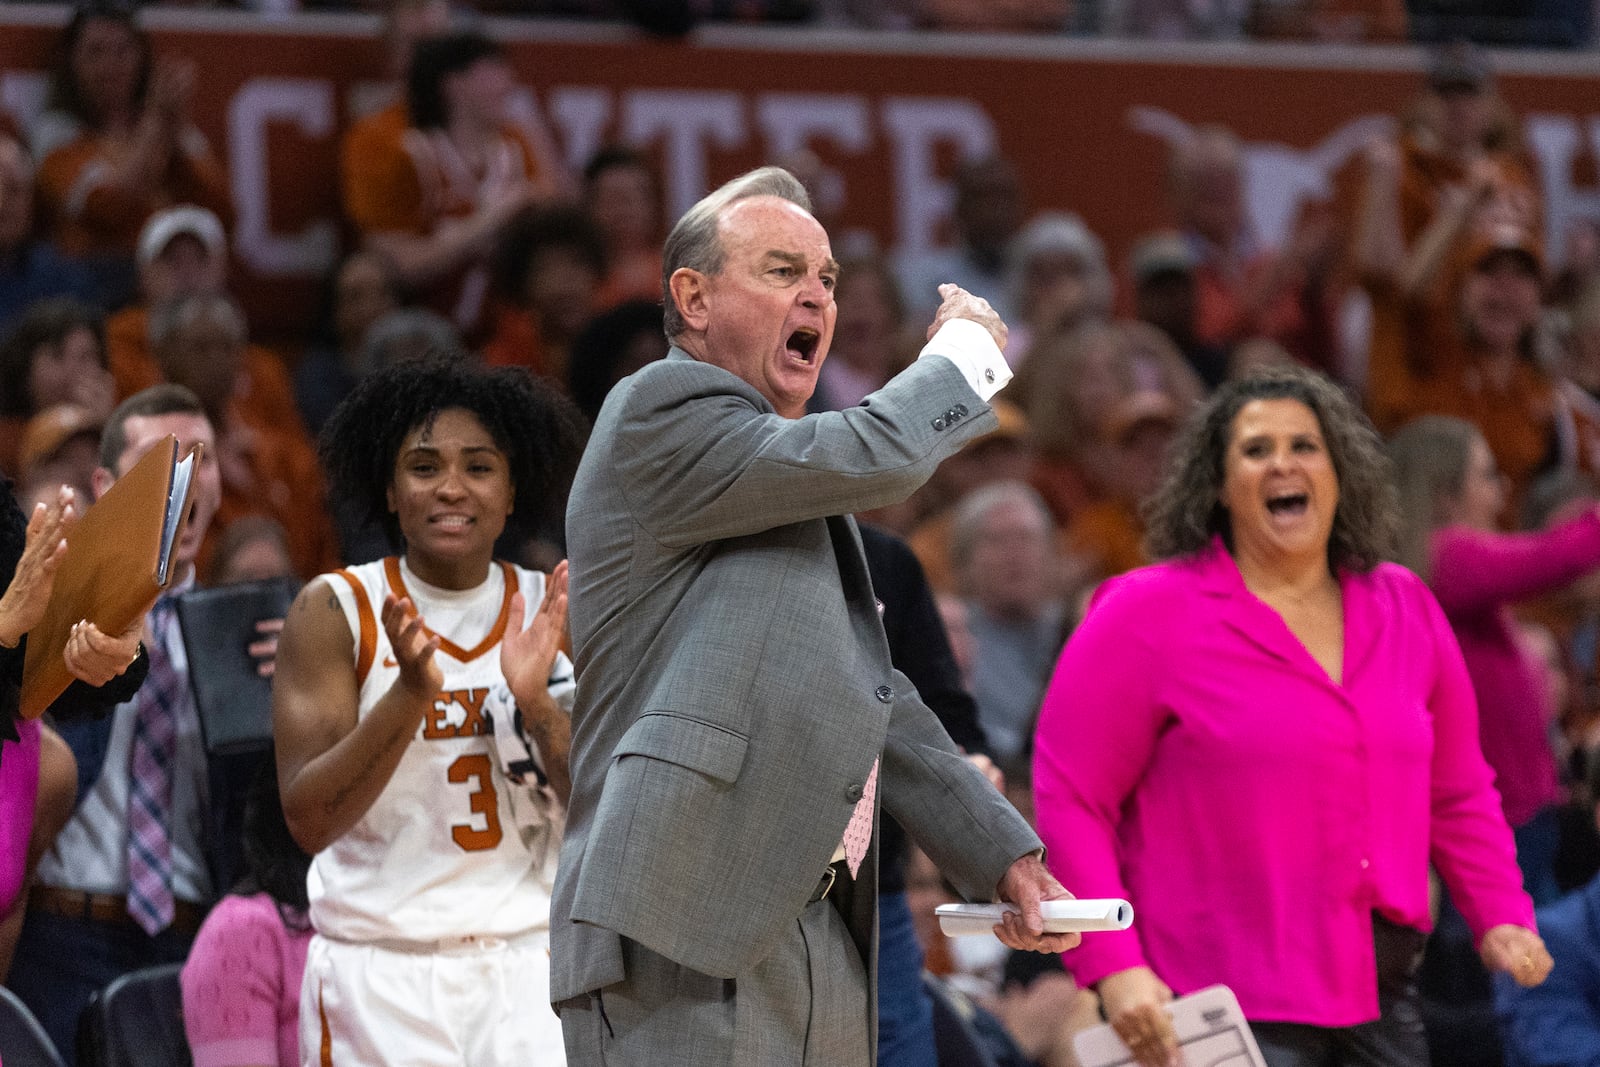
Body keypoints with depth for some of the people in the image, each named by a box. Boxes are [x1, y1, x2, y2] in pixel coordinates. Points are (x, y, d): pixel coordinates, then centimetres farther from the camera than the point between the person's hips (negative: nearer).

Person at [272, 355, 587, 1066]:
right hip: (379, 973, -2)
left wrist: (537, 701, -14)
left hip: (528, 965, 2)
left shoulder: (556, 614, 6)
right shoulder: (335, 612, 0)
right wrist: (412, 692, -19)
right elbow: (309, 821, -8)